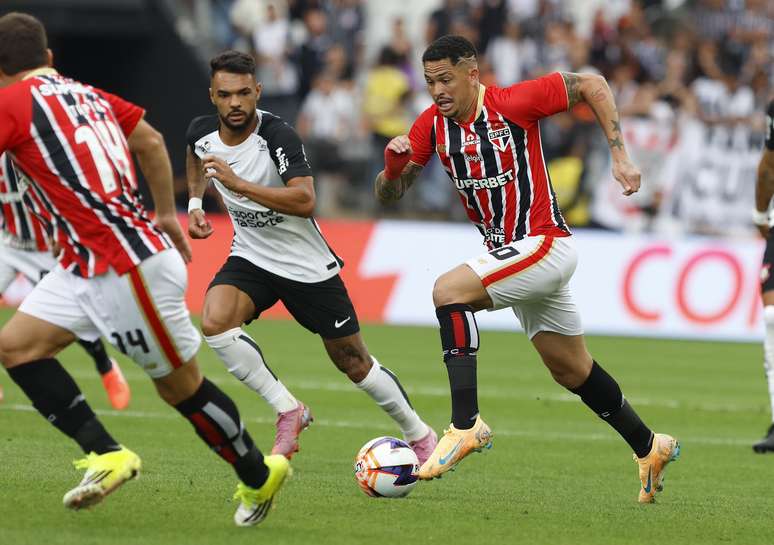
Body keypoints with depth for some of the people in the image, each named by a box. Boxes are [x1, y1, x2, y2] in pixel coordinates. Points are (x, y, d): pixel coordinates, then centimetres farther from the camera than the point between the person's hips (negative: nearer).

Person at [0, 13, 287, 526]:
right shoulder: (88, 94, 12)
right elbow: (151, 141, 22)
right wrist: (166, 214, 30)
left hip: (130, 268, -9)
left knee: (181, 385, 5)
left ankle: (260, 476, 21)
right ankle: (107, 455, -1)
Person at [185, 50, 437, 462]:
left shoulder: (278, 137, -26)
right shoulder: (201, 132, -8)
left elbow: (305, 202, -39)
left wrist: (239, 184, -43)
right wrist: (195, 203, 8)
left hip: (308, 268, -4)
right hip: (250, 257, 4)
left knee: (353, 362, 5)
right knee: (214, 321, -26)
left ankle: (419, 435, 28)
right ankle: (288, 411, -12)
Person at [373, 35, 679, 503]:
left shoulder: (512, 103, -16)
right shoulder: (432, 124, 1)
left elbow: (592, 85, -8)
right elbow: (389, 194, 4)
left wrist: (620, 157, -11)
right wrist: (393, 164, -18)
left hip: (543, 245, -8)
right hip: (508, 254, 8)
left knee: (448, 291, -26)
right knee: (572, 371, 15)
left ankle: (466, 425, -28)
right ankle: (649, 448, 33)